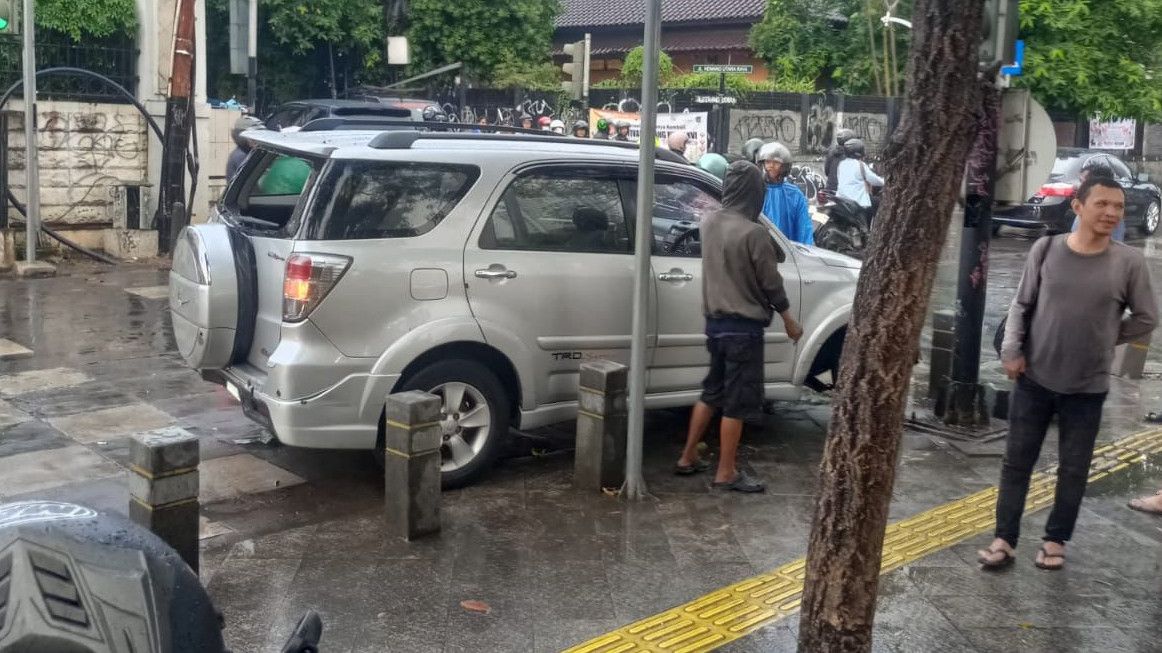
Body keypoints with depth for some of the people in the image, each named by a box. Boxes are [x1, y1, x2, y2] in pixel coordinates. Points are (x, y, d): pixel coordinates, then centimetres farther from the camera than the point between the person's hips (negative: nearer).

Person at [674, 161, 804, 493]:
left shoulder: (709, 223, 2)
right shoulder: (753, 232, -20)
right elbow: (771, 282, -12)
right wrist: (788, 320, 1)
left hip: (715, 320, 7)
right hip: (743, 326, -7)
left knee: (712, 392, 20)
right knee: (738, 401, 2)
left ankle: (688, 458, 25)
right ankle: (726, 473, 9)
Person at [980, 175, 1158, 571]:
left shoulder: (1130, 262, -8)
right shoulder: (1046, 249, -5)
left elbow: (1146, 319, 4)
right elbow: (1022, 305, 3)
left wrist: (1104, 339, 2)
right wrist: (1012, 350, -6)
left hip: (1087, 387, -1)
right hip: (1034, 379, 1)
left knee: (1073, 469, 9)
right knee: (1016, 462, 6)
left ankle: (1055, 541, 25)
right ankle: (1005, 540, 16)